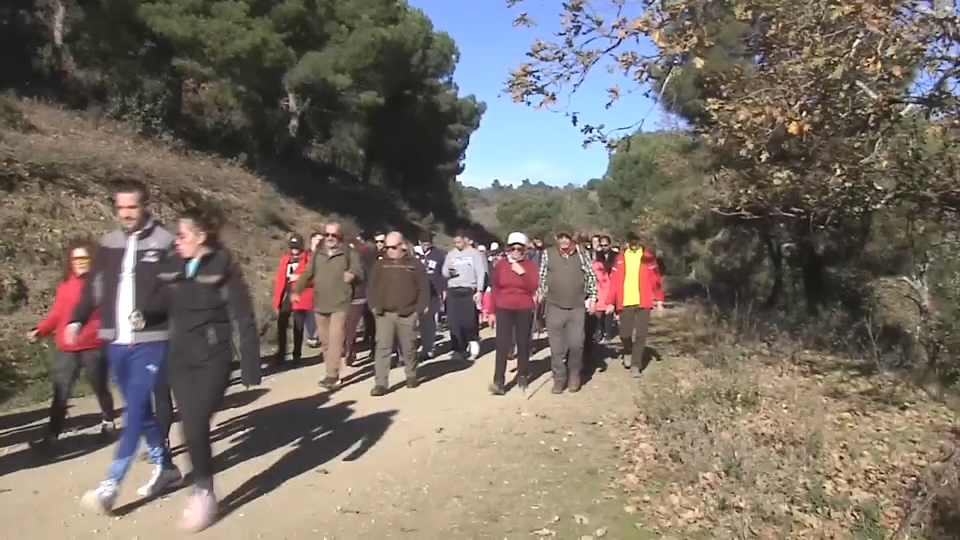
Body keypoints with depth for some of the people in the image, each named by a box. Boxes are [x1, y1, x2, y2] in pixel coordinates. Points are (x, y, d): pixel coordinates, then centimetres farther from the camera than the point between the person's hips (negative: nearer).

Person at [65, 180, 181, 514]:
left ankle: (110, 485, 0)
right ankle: (165, 468, 28)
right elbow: (93, 287, 15)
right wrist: (76, 321, 7)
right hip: (116, 343, 6)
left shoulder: (165, 243, -6)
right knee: (139, 409, 14)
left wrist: (150, 315, -17)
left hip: (151, 342, -6)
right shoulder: (108, 244, 9)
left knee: (135, 411, -6)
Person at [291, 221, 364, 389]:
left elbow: (360, 273, -7)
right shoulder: (318, 254, 12)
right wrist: (296, 291, 1)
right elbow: (307, 274, 14)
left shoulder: (349, 253, -2)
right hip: (320, 304, 6)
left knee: (335, 338, -14)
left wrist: (353, 276, -31)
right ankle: (332, 373, 22)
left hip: (340, 304, -6)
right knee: (325, 340, 11)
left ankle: (332, 375, -13)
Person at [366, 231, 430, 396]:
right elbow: (372, 287, 9)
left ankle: (411, 376, 31)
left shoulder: (414, 264, 0)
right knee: (382, 348, -6)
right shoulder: (380, 264, 7)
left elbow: (423, 287, 0)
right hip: (384, 314, 1)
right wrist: (374, 306, -1)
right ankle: (380, 383, -5)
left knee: (408, 348, 11)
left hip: (407, 314, -1)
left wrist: (420, 308, -7)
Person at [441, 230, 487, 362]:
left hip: (469, 291, -3)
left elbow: (481, 273, -4)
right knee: (454, 322, 1)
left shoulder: (475, 254, 1)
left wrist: (479, 291, -12)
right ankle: (458, 349, 9)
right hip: (452, 291, 3)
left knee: (469, 321, -3)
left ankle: (472, 342, 20)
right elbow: (444, 271, 16)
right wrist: (448, 272, -8)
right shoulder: (451, 254, 12)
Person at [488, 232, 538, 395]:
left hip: (524, 310, 0)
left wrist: (522, 273, -21)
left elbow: (533, 288, -10)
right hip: (504, 309, 0)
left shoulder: (530, 265, 0)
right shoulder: (500, 265, 3)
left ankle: (522, 376, 23)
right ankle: (498, 381, -9)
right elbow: (495, 289, 7)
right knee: (502, 345, -7)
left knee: (523, 344, 8)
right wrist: (492, 311, 6)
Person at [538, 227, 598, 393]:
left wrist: (592, 297, 0)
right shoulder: (548, 254, -1)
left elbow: (591, 276, 5)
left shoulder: (581, 254, 0)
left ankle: (574, 375, 19)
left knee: (576, 344, -4)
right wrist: (541, 296, 1)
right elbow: (541, 278, 5)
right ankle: (559, 378, 18)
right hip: (554, 308, 0)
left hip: (577, 308, 0)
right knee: (556, 346, 4)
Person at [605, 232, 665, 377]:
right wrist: (610, 302, 0)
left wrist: (659, 300, -3)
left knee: (640, 335, -1)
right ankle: (628, 352, 34)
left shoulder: (648, 257, 0)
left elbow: (656, 280, 0)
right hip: (625, 303, 1)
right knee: (624, 334, 3)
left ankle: (636, 365, 8)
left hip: (643, 302, -1)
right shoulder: (620, 258, 4)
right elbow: (614, 281, 3)